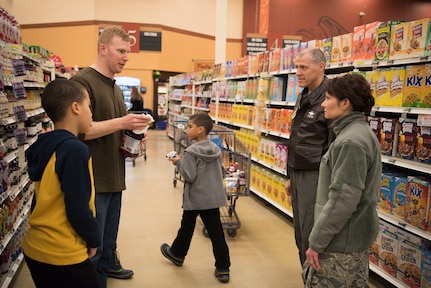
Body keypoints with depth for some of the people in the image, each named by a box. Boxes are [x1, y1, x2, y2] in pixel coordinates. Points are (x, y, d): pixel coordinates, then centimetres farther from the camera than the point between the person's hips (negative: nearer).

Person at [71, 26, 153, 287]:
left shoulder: (116, 88, 15)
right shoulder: (83, 81, -14)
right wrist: (121, 123, -25)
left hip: (114, 175, 9)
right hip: (93, 178, -9)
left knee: (110, 234, 23)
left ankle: (108, 265, 42)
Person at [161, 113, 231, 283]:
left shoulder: (191, 152, -16)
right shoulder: (216, 150, 3)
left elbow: (189, 176, -19)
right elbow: (222, 173, 10)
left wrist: (178, 163, -6)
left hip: (194, 199, -5)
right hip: (213, 198, 5)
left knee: (186, 228, 17)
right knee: (216, 232, 5)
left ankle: (177, 254, 40)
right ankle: (223, 269, 7)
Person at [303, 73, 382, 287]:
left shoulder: (351, 142, -22)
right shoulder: (360, 133, 10)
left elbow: (342, 200, -26)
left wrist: (317, 241, -19)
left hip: (341, 243, -10)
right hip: (355, 238, 10)